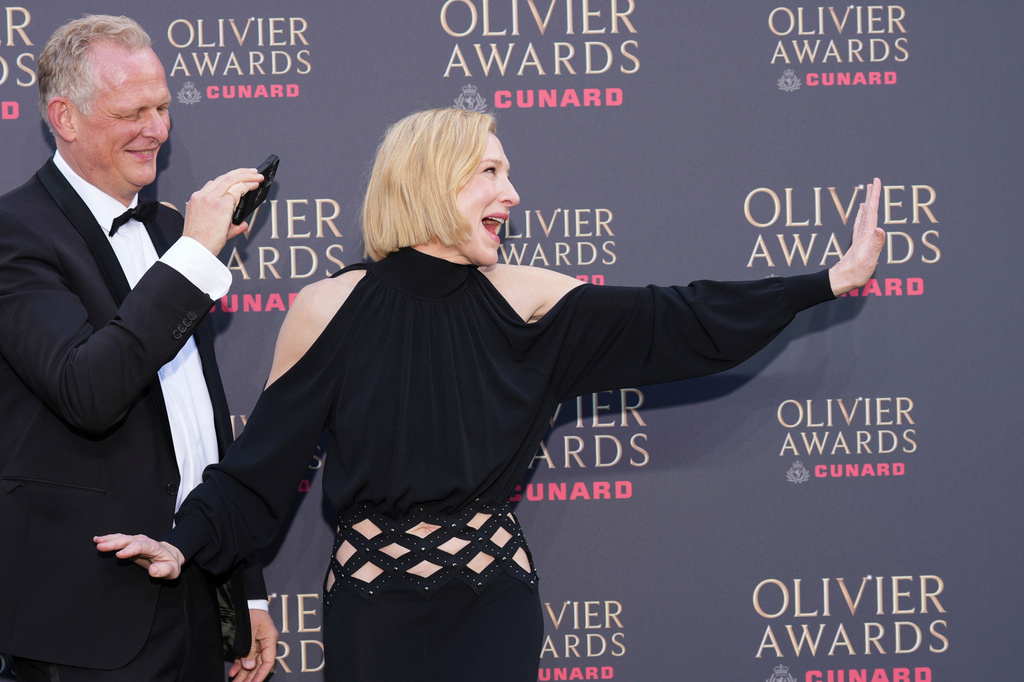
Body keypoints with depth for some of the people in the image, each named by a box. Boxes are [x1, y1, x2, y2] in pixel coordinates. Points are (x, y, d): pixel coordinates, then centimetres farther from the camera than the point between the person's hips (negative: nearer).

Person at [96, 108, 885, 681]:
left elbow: (676, 321, 0)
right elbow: (262, 462, -3)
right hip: (373, 603, -1)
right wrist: (184, 544, -19)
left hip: (492, 603, 2)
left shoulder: (520, 298, 1)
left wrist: (830, 280, -2)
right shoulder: (331, 309, -5)